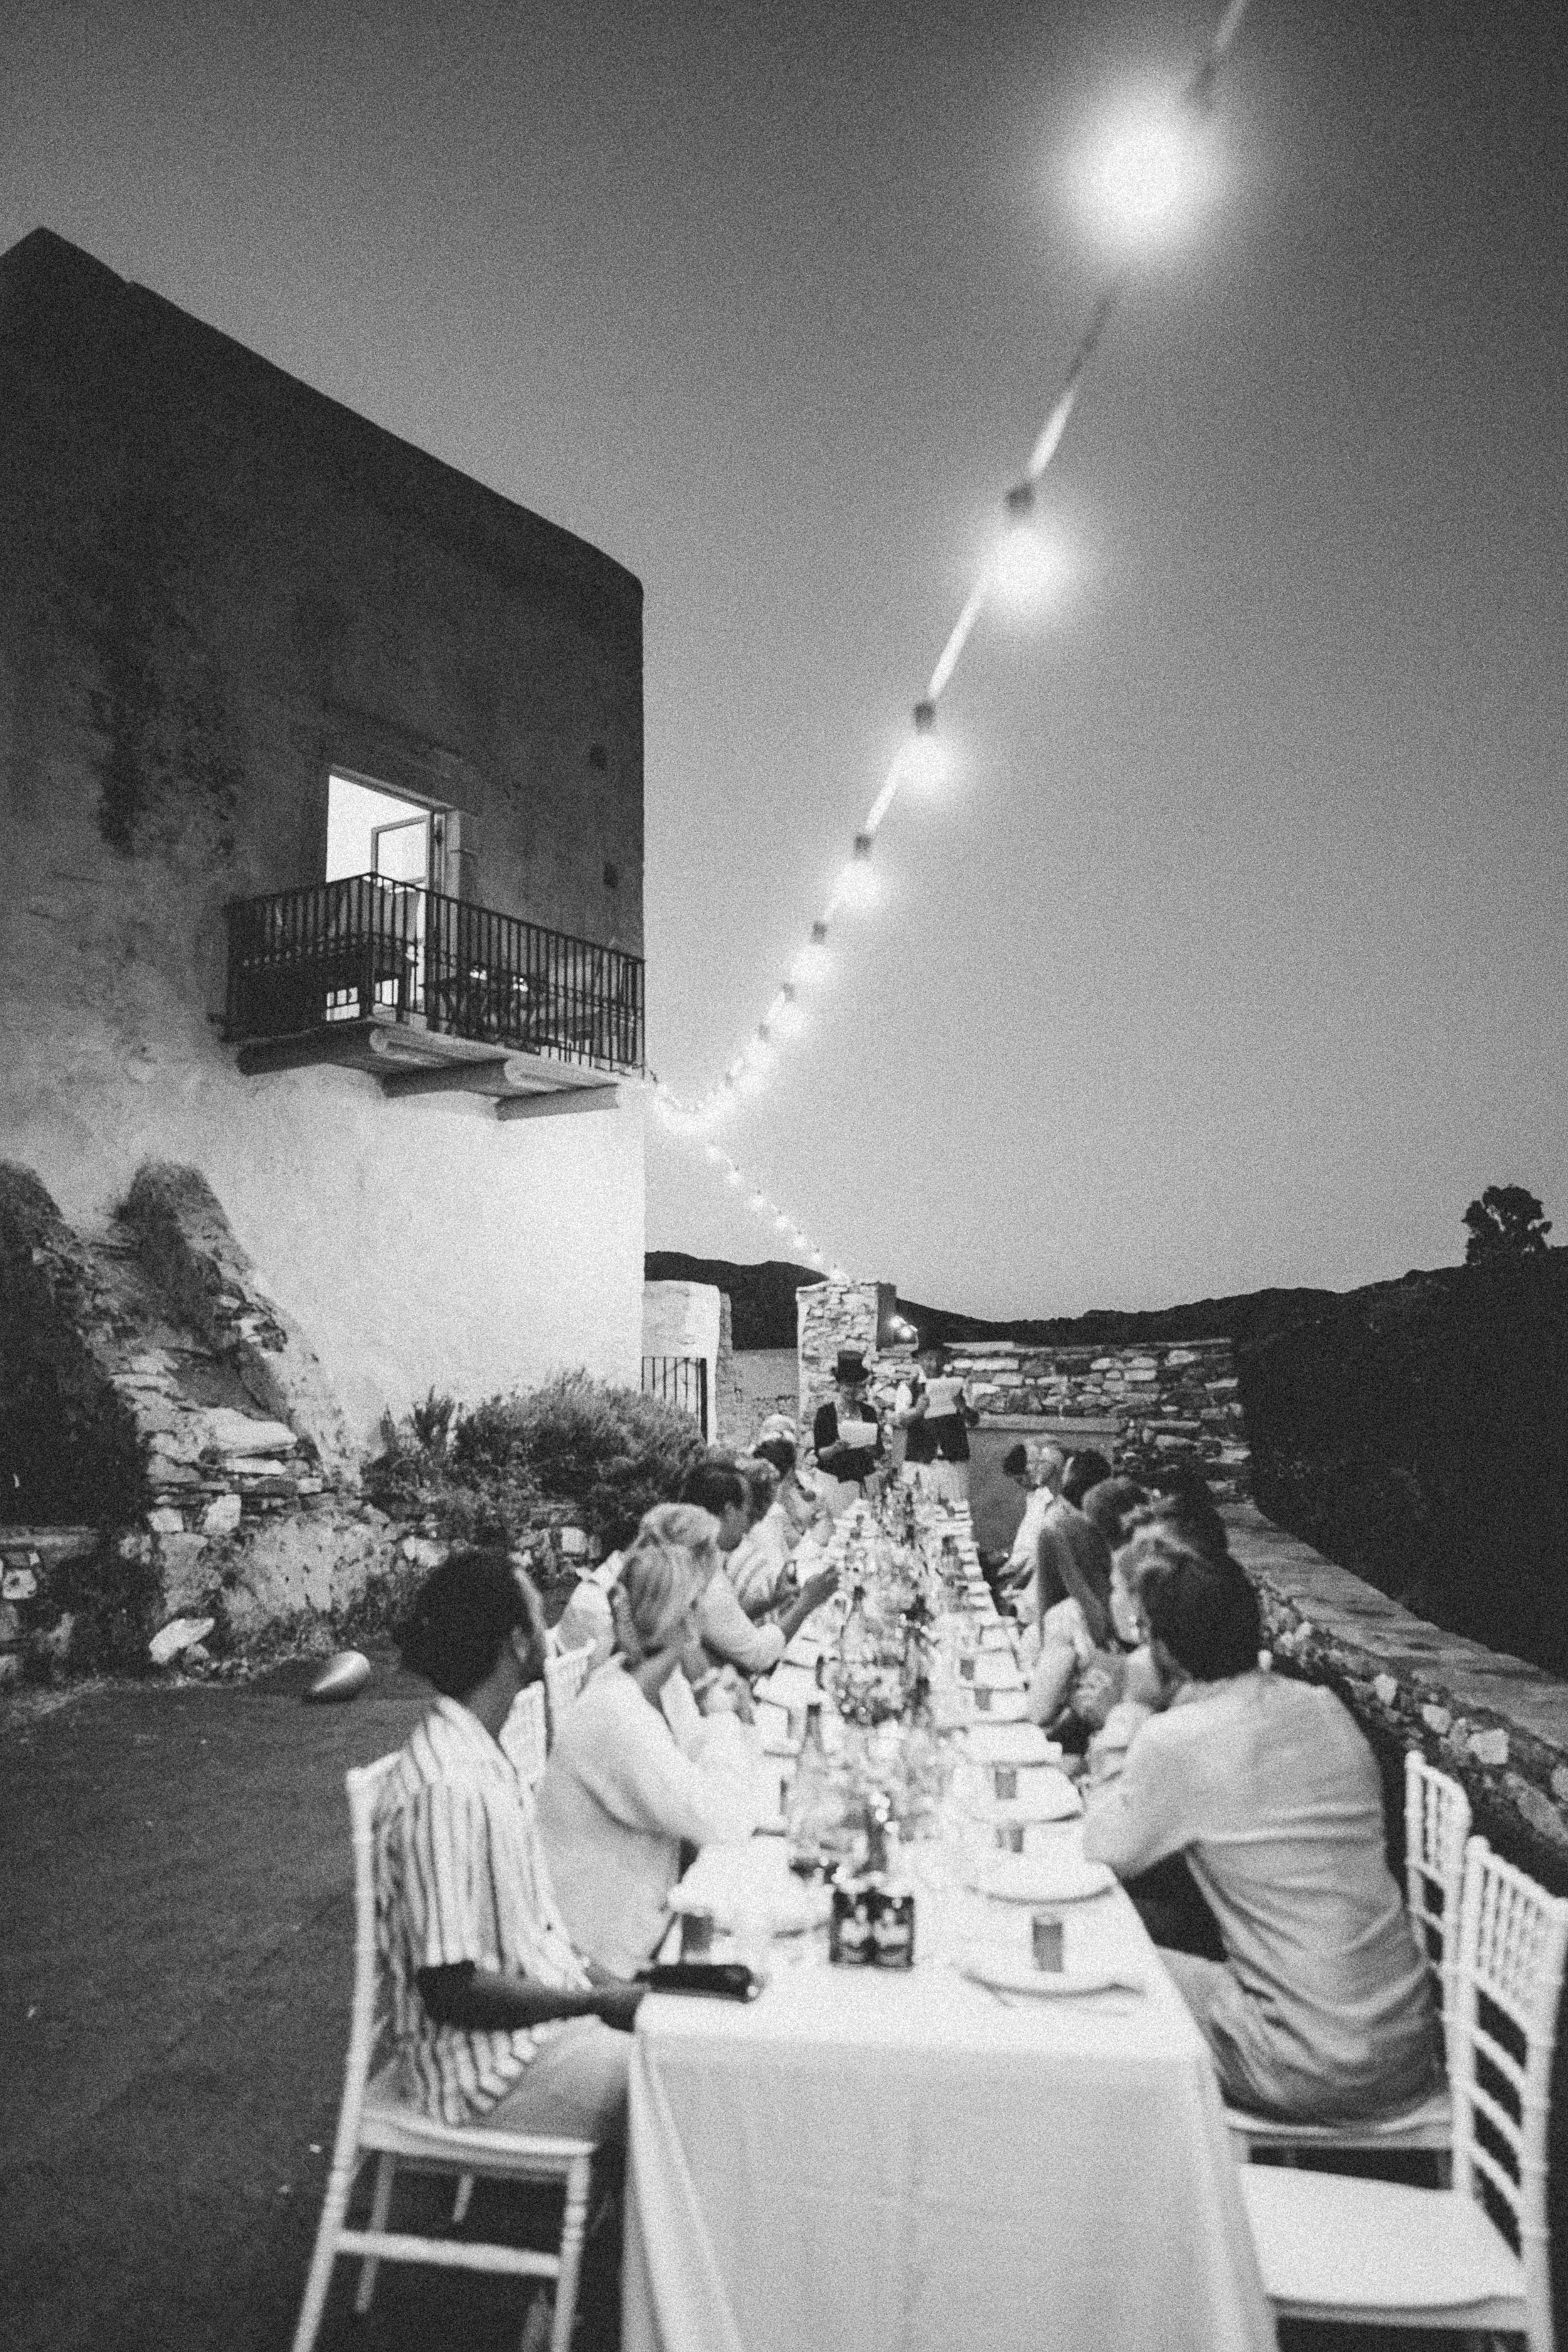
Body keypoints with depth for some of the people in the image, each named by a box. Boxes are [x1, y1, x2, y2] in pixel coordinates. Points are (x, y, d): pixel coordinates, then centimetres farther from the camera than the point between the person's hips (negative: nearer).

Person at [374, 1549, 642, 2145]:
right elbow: (451, 1989, -23)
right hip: (490, 2070, -9)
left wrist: (607, 1985, 4)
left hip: (540, 2004, 9)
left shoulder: (482, 1759, 6)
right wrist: (599, 2003, -16)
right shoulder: (447, 1789, -25)